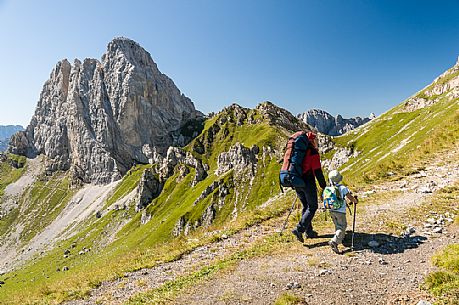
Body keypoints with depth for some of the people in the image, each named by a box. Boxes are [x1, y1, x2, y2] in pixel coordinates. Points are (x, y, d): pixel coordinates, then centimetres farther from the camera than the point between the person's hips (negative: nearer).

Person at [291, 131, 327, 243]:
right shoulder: (313, 152, -11)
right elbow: (318, 172, -13)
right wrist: (324, 186, -5)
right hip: (308, 182, -7)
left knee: (306, 206, 17)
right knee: (312, 207, 3)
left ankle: (309, 231, 22)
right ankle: (299, 229, -7)